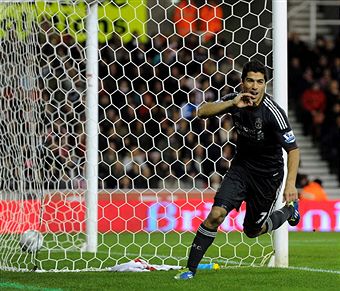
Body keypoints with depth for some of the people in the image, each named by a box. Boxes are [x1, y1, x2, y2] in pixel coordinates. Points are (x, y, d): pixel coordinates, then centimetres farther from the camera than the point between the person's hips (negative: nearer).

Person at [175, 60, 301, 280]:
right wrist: (232, 103, -30)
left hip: (268, 174, -3)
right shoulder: (236, 100, -10)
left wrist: (291, 183, -33)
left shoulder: (273, 113, -24)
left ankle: (289, 209, 38)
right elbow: (202, 112, -15)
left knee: (253, 230, 10)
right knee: (216, 214, -17)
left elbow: (293, 149, -22)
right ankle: (190, 268, -11)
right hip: (241, 166, 3)